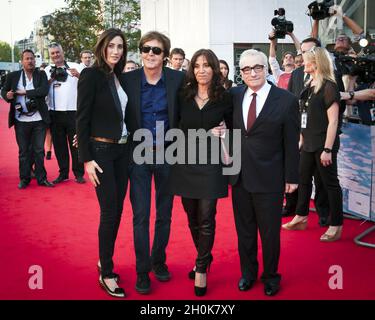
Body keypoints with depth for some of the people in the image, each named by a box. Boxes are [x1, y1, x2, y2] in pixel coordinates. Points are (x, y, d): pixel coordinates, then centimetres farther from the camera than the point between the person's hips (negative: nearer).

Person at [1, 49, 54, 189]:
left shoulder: (41, 75, 2)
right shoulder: (13, 76, 5)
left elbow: (44, 90, -14)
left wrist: (24, 92, -14)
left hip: (39, 120, 0)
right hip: (21, 121, 0)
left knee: (39, 150, 8)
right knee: (23, 151, 9)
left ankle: (41, 178, 18)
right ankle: (24, 178, 19)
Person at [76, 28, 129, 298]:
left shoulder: (119, 77, 9)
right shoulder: (91, 75, -10)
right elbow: (82, 118, -13)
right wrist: (86, 159, -16)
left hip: (122, 149, 7)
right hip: (101, 150, -7)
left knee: (118, 210, 11)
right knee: (110, 212, -3)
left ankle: (105, 260, 28)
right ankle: (106, 274, 11)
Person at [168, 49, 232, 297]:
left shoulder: (224, 98, -3)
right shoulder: (184, 96, 3)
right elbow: (176, 126, 6)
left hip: (210, 163, -3)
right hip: (185, 162, 3)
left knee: (206, 218, -2)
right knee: (192, 217, 12)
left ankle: (202, 268, 14)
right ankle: (204, 258, 33)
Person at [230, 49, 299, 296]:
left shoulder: (286, 100, -7)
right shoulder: (234, 95, 2)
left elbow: (291, 143, -5)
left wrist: (291, 177, -4)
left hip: (269, 178, -3)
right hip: (240, 176, 3)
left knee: (270, 231, 10)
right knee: (244, 229, 15)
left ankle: (271, 276, 31)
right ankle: (248, 273, 35)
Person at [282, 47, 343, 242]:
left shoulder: (329, 87, -14)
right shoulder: (311, 86, 10)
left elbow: (333, 121, -16)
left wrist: (327, 149, -19)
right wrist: (302, 138, 13)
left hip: (323, 145, -9)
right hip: (309, 143, 9)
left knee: (330, 183, 1)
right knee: (303, 179, 16)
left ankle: (336, 226, 13)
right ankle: (301, 218, 30)